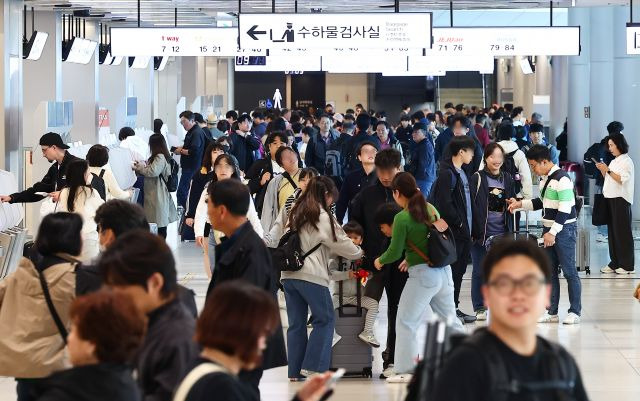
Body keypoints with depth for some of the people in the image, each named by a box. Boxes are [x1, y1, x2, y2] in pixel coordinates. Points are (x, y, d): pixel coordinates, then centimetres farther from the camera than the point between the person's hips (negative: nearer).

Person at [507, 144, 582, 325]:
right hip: (549, 230, 9)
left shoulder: (562, 179, -18)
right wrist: (520, 204, 12)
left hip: (564, 230, -9)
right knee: (549, 271, 9)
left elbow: (564, 210, -21)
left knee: (569, 271, -3)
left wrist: (553, 233, -20)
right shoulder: (544, 178, 11)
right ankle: (552, 312, 14)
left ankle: (575, 312, 2)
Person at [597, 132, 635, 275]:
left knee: (622, 232, -5)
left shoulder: (626, 161, -8)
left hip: (621, 199, -8)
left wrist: (608, 170, -18)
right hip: (611, 199, 8)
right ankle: (615, 263, 11)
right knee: (613, 231, 7)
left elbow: (622, 179, -18)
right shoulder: (614, 161, 17)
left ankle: (627, 265, -2)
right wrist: (602, 170, 5)